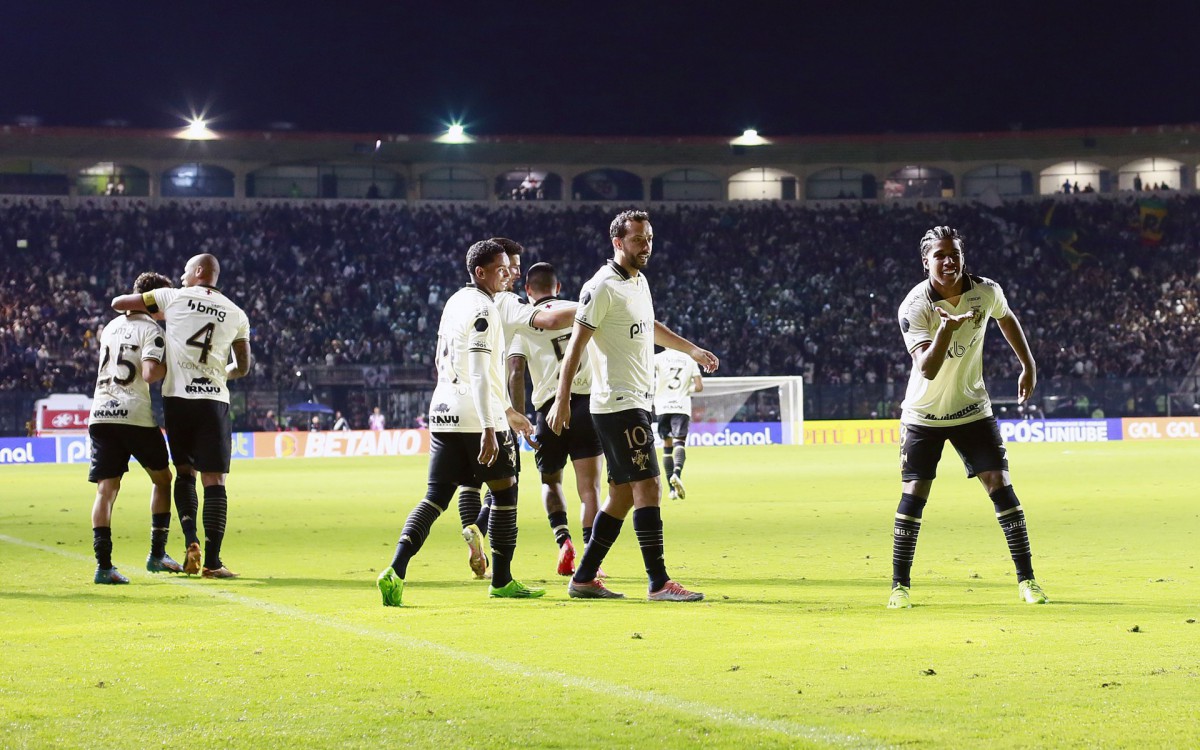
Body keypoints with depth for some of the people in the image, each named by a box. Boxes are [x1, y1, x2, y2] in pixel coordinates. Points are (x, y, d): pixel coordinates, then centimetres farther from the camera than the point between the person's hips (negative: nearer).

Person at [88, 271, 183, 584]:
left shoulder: (111, 327, 19)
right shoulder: (151, 330, -3)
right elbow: (150, 373, -16)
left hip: (100, 415, 5)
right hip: (134, 415, -5)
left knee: (106, 489, 0)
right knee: (162, 478, 15)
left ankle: (103, 565, -12)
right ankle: (157, 555, 14)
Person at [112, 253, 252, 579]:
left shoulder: (174, 298, 4)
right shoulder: (236, 315, 11)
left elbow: (118, 303, 9)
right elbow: (242, 368, 19)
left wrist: (142, 309, 30)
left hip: (177, 397, 0)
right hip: (214, 401, 0)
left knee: (184, 472, 16)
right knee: (214, 480, 1)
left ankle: (191, 539, -5)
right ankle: (212, 560, -5)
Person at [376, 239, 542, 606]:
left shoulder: (455, 302, 16)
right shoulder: (482, 309, -12)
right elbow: (479, 375, -21)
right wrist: (489, 428, -25)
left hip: (444, 411, 8)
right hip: (478, 416, -8)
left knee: (436, 497, 4)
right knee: (505, 492, 10)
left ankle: (396, 571, -14)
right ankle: (501, 581, 15)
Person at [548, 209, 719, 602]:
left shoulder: (639, 281, 15)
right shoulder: (602, 287, -12)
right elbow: (576, 342, -13)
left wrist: (693, 350, 38)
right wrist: (562, 399, -17)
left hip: (635, 403, 10)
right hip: (618, 404, -10)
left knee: (622, 494, 10)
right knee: (648, 487, -12)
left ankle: (583, 578, 16)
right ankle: (659, 583, -11)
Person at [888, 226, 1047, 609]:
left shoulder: (987, 291, -10)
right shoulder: (915, 307, -22)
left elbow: (1006, 318, 15)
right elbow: (928, 368, -33)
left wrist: (1028, 366, 16)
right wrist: (947, 328, -48)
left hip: (972, 409, 2)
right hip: (924, 415, -2)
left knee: (1000, 484, -6)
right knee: (913, 493, -4)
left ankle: (1027, 579, 1)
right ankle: (899, 585, 8)